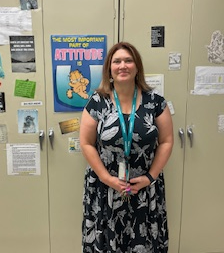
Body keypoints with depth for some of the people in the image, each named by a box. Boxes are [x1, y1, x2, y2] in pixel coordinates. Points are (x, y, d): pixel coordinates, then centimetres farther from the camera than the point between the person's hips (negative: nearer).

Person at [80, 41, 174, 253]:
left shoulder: (154, 101, -3)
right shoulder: (97, 102, -6)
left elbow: (166, 141, 0)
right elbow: (86, 143, -4)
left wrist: (151, 176, -7)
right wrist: (106, 178, -10)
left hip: (145, 188, 1)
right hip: (105, 188, 0)